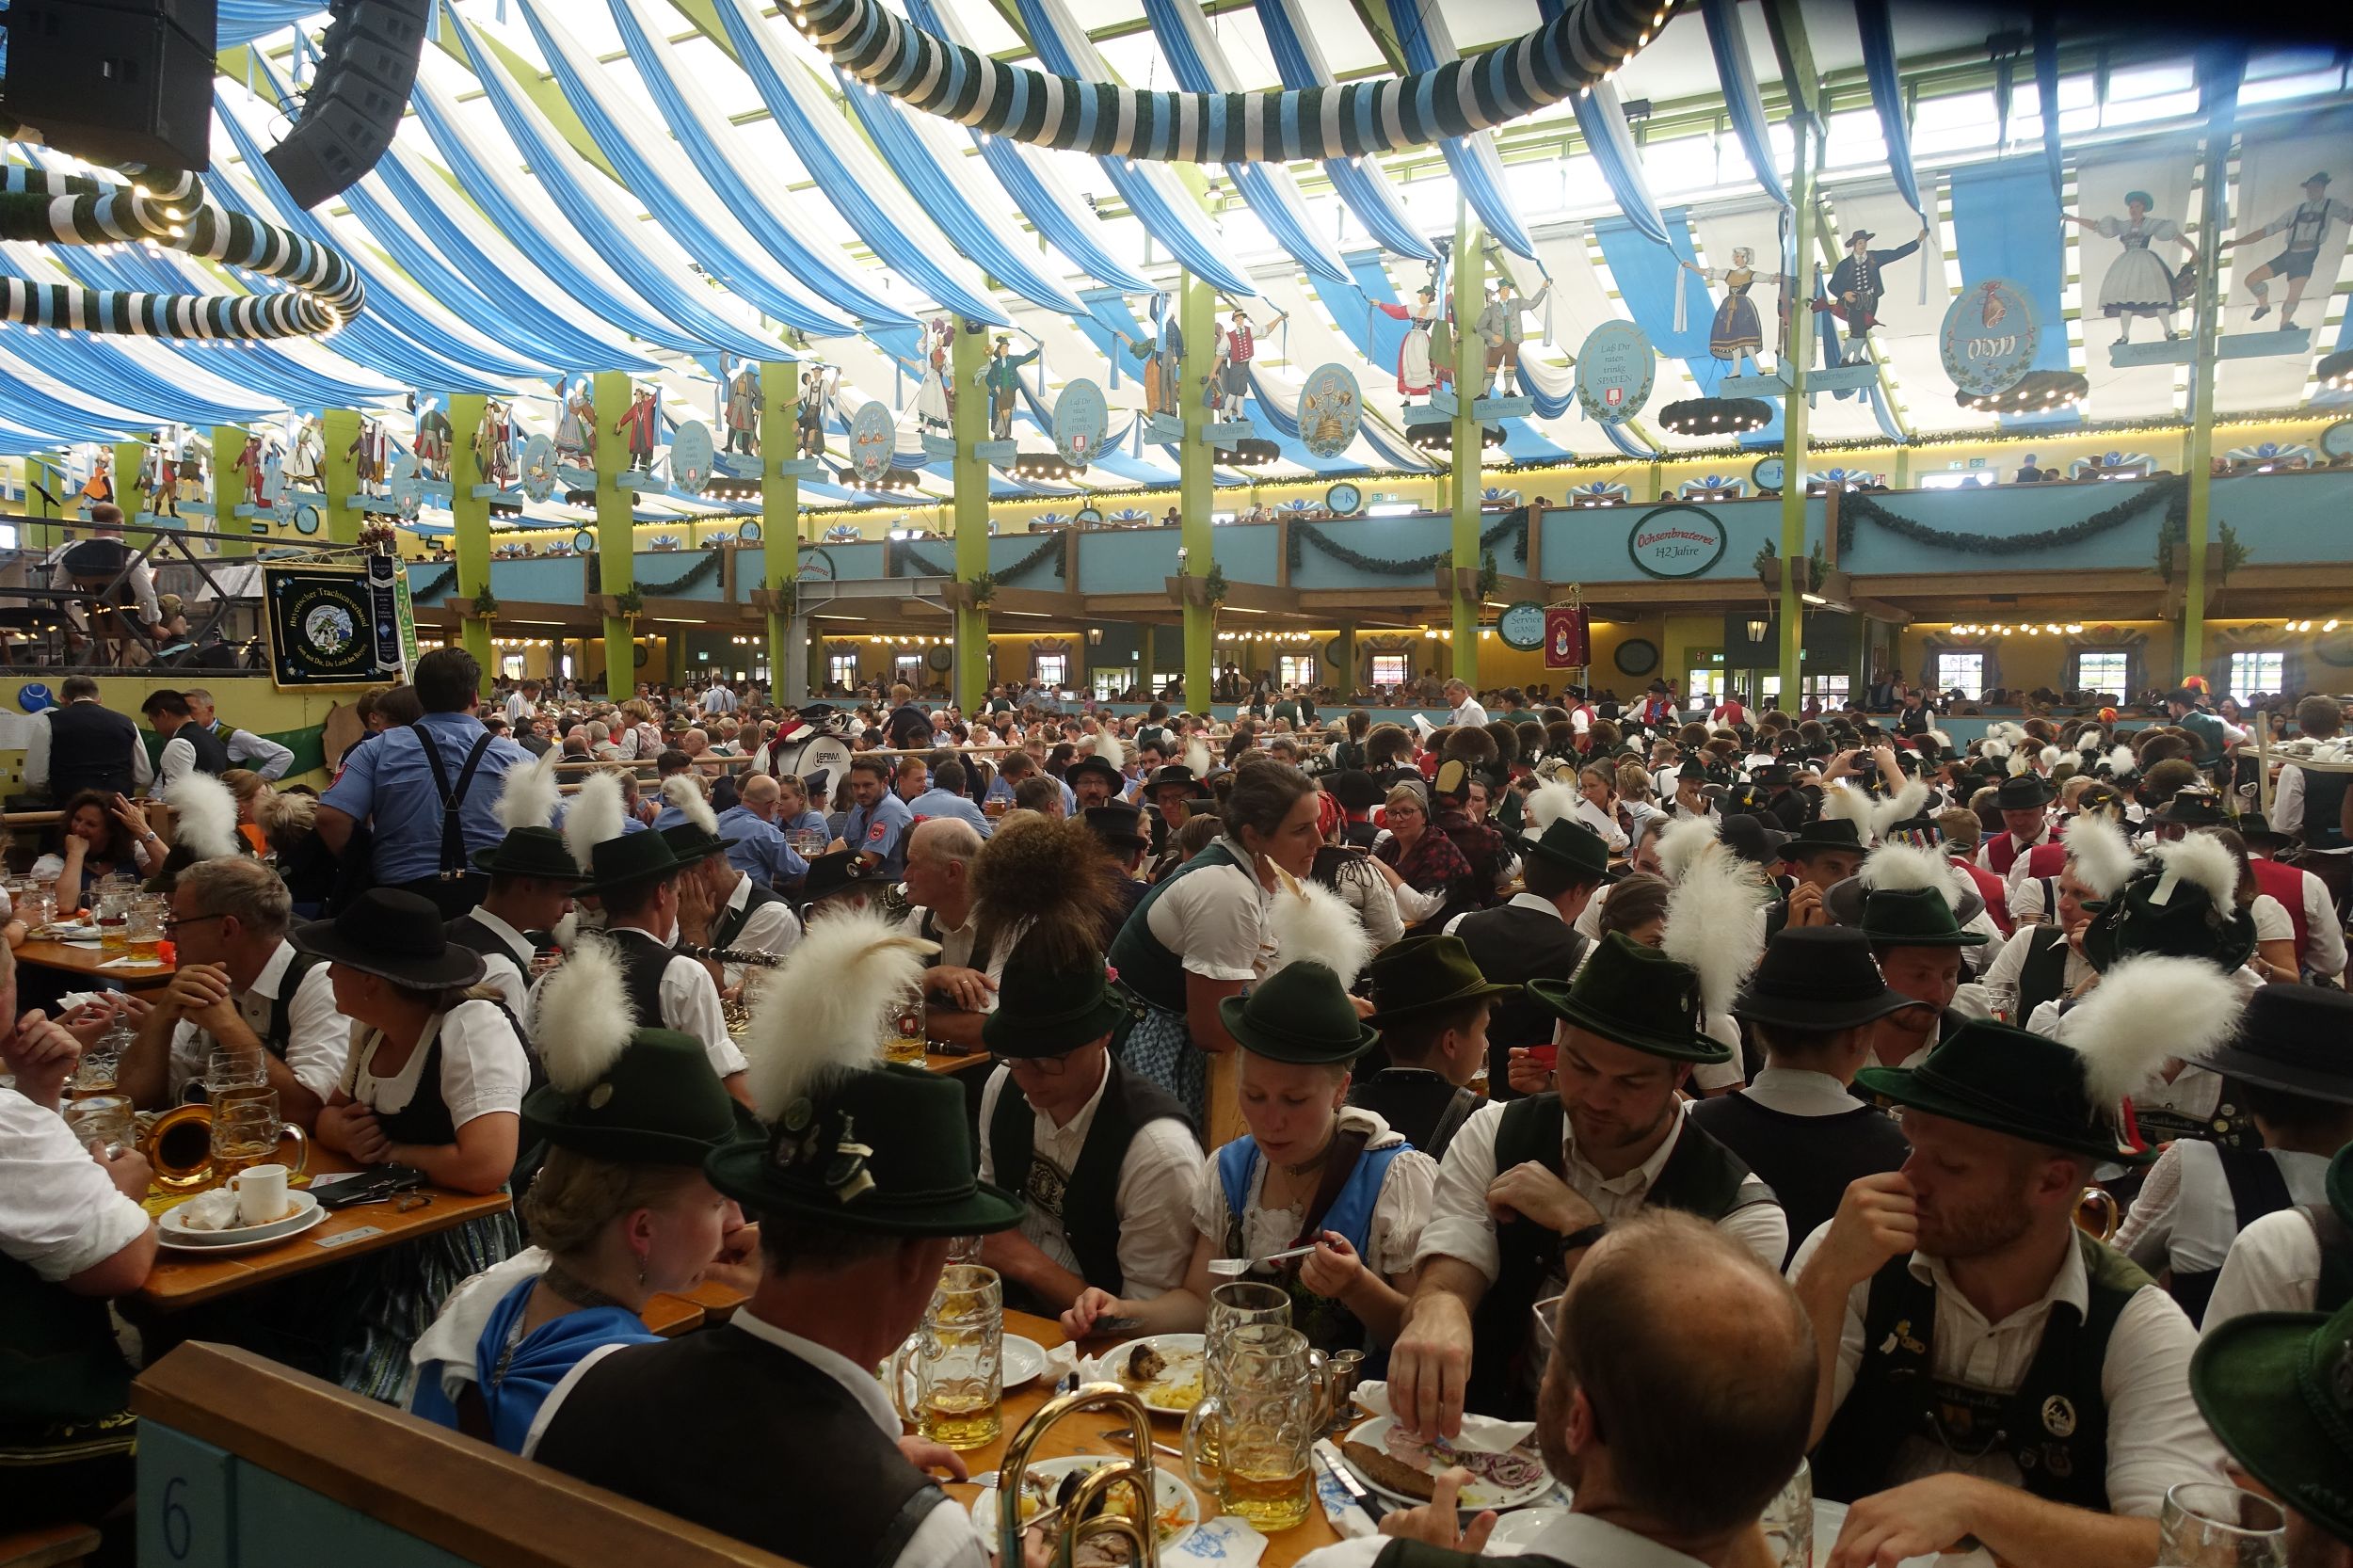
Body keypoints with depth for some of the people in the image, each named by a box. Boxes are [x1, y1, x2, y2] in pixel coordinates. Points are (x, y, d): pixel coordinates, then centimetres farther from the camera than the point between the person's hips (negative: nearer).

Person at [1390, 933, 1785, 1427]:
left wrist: (1577, 1226, -18)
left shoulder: (1742, 1213, -9)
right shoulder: (1492, 1138, -3)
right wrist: (1437, 1313, -35)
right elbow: (1445, 1280, -13)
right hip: (1475, 1430, 2)